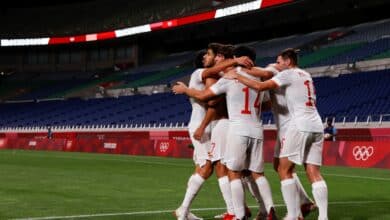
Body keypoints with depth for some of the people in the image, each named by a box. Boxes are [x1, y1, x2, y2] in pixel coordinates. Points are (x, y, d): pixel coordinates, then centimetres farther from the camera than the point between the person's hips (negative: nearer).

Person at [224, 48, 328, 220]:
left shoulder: (288, 74, -1)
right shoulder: (305, 75, 22)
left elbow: (260, 86, -10)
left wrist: (236, 76, 0)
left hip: (300, 125, -7)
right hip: (316, 126, 7)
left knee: (284, 170, 1)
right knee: (314, 173, 4)